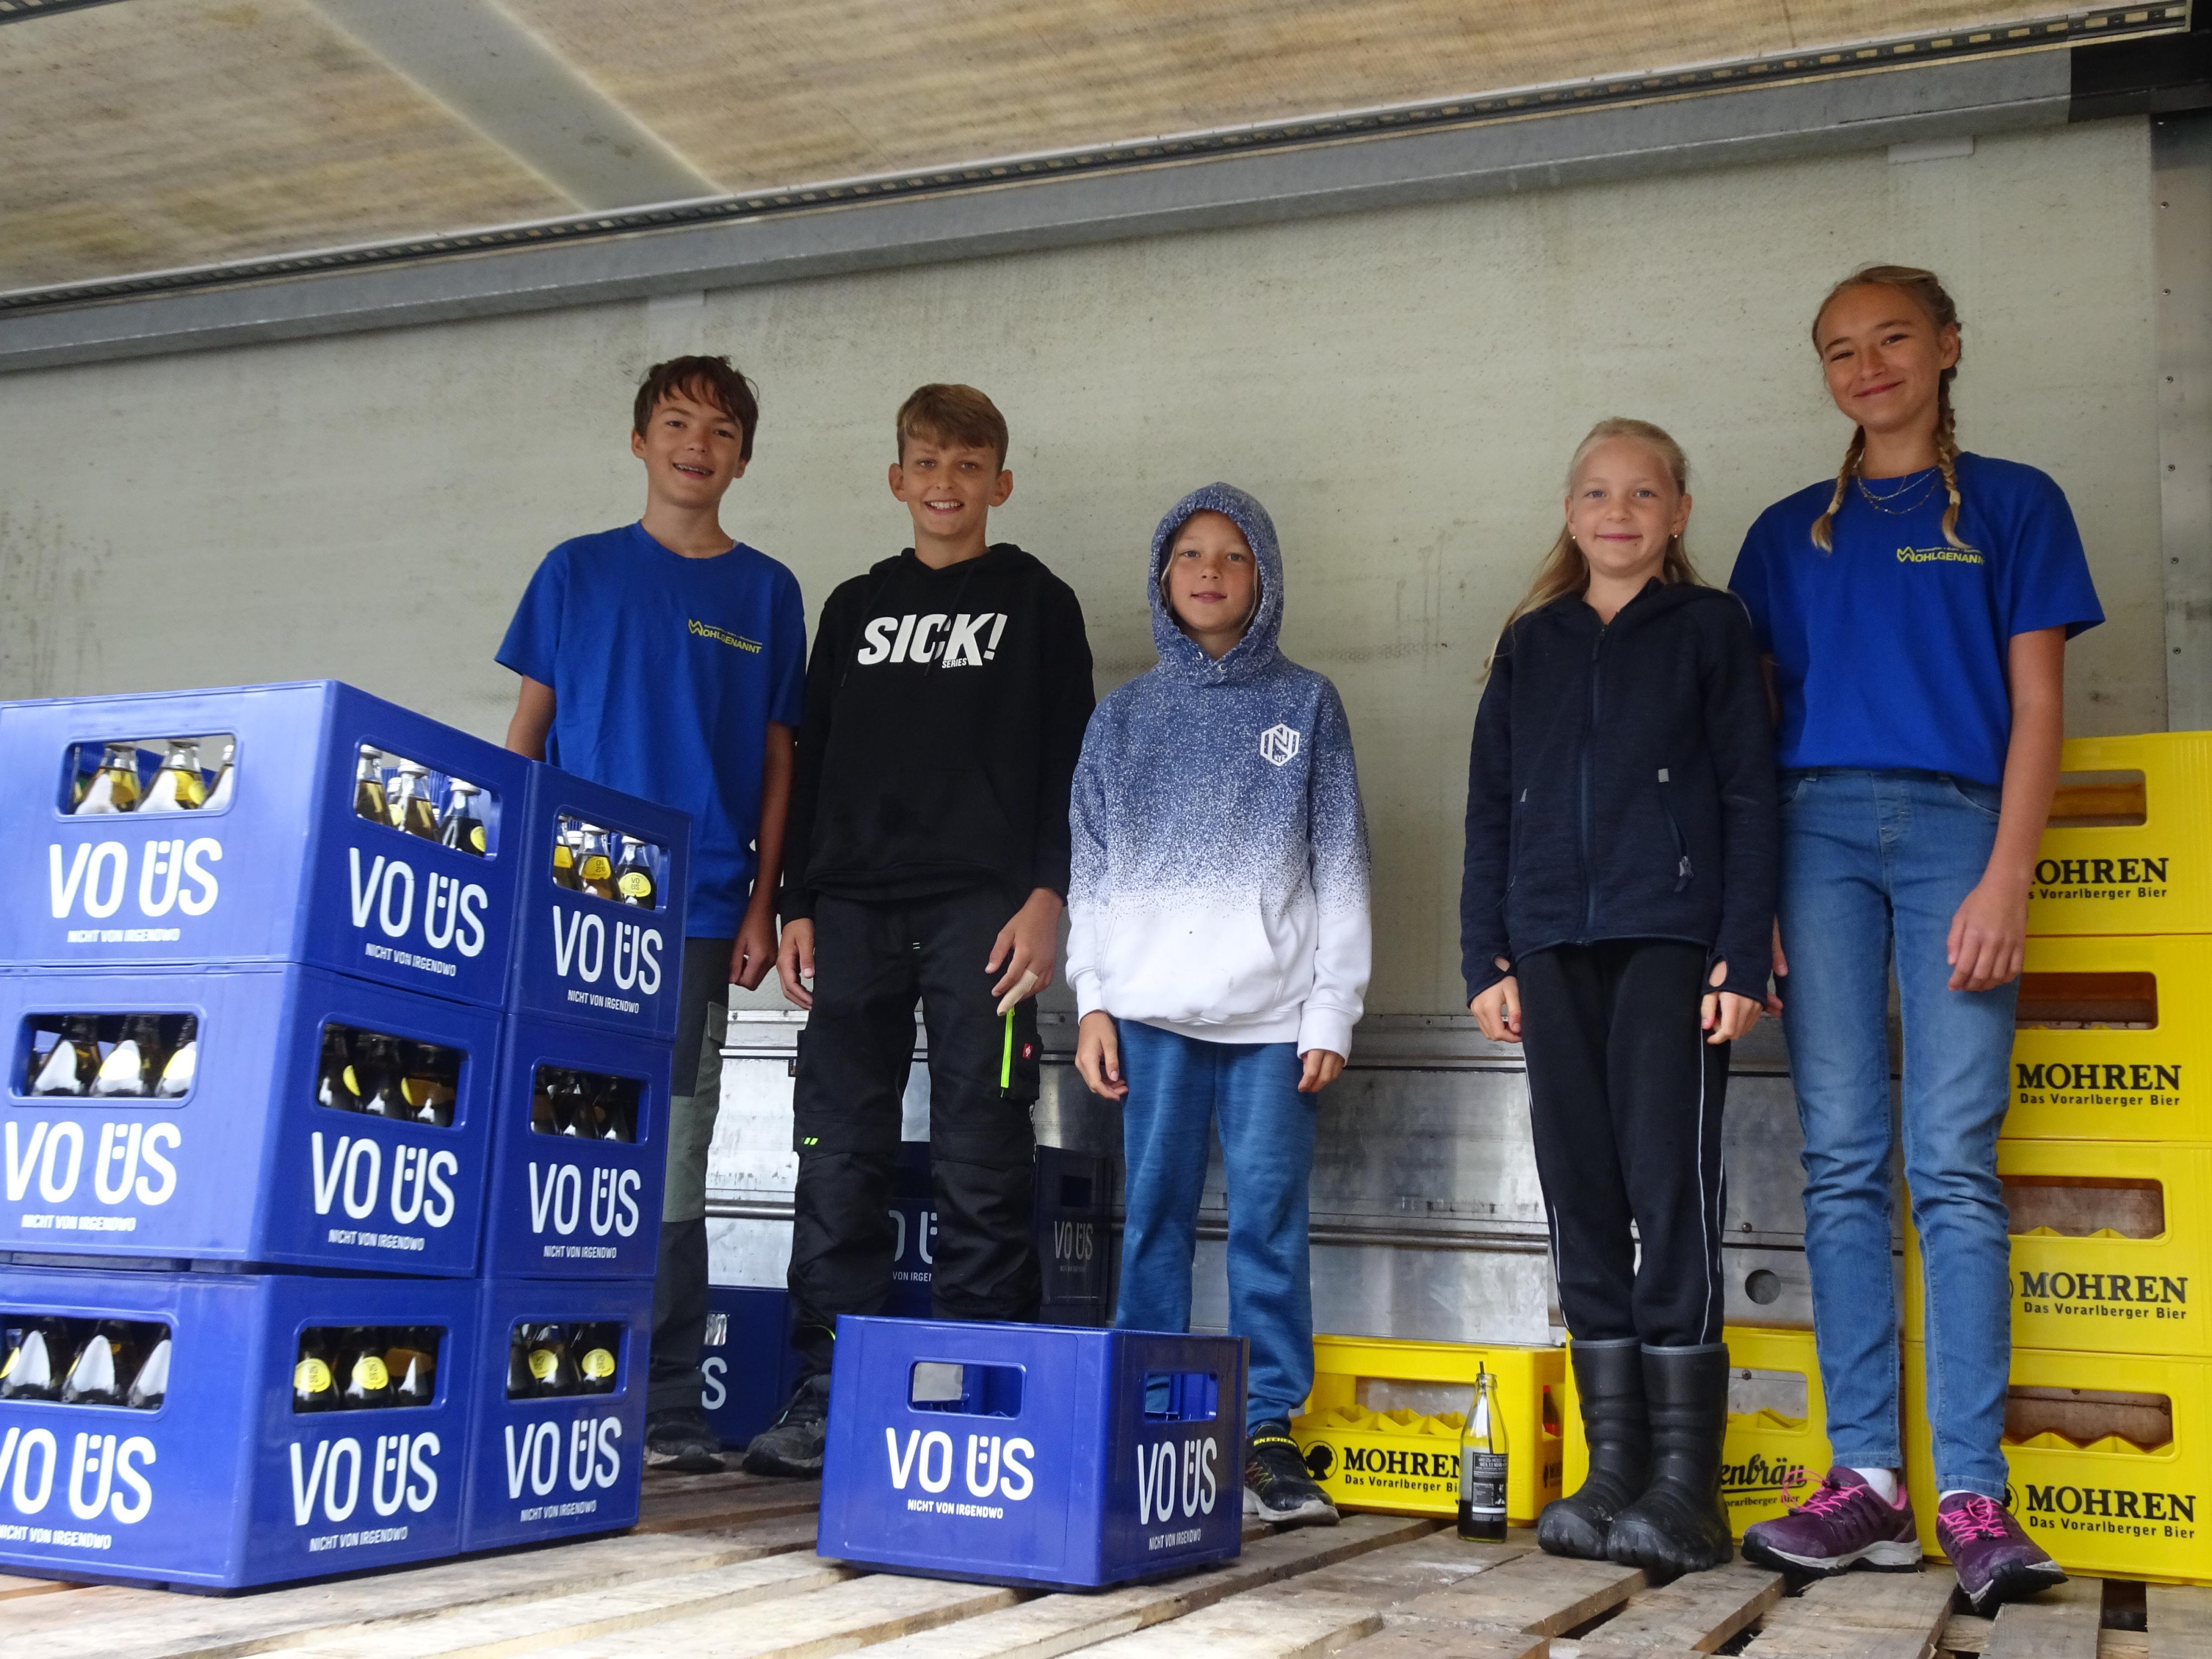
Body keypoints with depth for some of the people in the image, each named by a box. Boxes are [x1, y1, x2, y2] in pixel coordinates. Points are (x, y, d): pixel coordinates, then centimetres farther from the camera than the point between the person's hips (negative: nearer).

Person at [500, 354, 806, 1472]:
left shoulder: (765, 592, 10)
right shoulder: (576, 570, 11)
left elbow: (777, 758, 9)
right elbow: (528, 728, 12)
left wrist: (762, 904, 2)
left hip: (696, 910, 0)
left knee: (670, 1158, 0)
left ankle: (667, 1411, 5)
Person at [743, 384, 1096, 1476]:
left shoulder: (1037, 603, 9)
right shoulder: (856, 608, 19)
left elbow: (1067, 760, 2)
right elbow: (812, 763, 17)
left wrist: (1046, 897, -10)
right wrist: (796, 907, 8)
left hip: (982, 908, -3)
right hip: (854, 909, 4)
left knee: (981, 1162, -4)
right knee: (838, 1159, 1)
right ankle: (824, 1398, 7)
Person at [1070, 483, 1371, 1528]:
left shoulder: (1306, 706, 10)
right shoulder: (1124, 717, 15)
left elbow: (1341, 864, 6)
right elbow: (1091, 869, 13)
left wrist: (1333, 1009, -2)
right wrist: (1093, 1000, 3)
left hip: (1274, 1009, -1)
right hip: (1153, 1007, 2)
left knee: (1270, 1217, -3)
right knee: (1155, 1215, 2)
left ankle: (1268, 1431, 3)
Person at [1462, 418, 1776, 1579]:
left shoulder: (1710, 629, 9)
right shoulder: (1530, 645, 17)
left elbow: (1748, 796, 3)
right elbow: (1490, 808, 15)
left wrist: (1742, 956, -7)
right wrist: (1486, 956, 6)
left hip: (1668, 938, -4)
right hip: (1551, 947, 4)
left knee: (1669, 1189, -8)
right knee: (1580, 1195, 3)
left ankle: (1685, 1483, -3)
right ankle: (1612, 1464, 9)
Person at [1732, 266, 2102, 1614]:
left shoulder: (2013, 505, 13)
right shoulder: (1789, 533, 19)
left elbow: (2036, 705, 5)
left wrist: (2006, 879, -8)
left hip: (1954, 826, -2)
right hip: (1818, 828, 2)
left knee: (1955, 1165, -9)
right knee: (1844, 1162, -3)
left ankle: (1974, 1495, -8)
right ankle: (1867, 1481, 0)